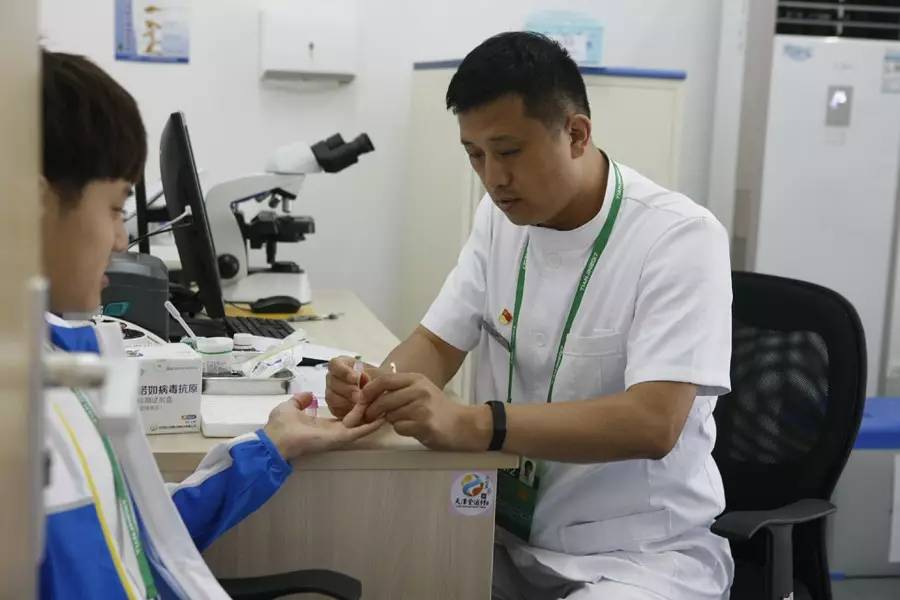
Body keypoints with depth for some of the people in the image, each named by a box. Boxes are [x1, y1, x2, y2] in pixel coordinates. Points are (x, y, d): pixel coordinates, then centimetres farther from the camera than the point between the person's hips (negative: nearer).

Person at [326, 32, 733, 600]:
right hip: (507, 531, 6)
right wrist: (376, 387, -17)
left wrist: (474, 424, -39)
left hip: (642, 550, -5)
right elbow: (437, 342, 7)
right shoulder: (503, 215, 3)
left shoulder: (680, 237, -18)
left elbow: (653, 424, -27)